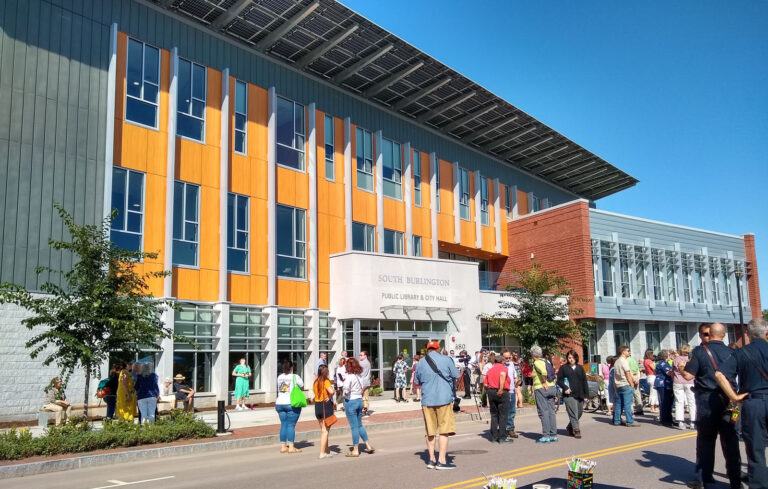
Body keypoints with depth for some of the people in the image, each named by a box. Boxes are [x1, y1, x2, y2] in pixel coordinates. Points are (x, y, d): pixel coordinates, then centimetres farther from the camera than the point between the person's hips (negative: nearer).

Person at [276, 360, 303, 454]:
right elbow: (302, 385, 6)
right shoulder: (295, 377, -7)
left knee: (283, 424, 11)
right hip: (292, 404, -5)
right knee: (291, 425, -2)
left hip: (280, 403, 5)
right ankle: (291, 447, -2)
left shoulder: (279, 377, 7)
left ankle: (283, 446, 13)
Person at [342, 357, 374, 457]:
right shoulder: (360, 376, 5)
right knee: (360, 425, 19)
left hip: (350, 401, -7)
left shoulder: (349, 376, -16)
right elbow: (363, 388, 9)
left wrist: (345, 393, -5)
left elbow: (346, 390, -25)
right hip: (360, 400, 7)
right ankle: (368, 446, 21)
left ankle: (355, 450, 9)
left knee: (354, 427, 1)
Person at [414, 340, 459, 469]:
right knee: (444, 431, 1)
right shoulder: (446, 359, -4)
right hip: (444, 399, -3)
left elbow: (417, 382, 14)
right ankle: (441, 461, -1)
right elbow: (456, 376, 4)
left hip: (427, 400, 3)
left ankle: (431, 460, 16)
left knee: (430, 432, 12)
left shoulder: (421, 363, 5)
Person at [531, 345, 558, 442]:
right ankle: (553, 435, 12)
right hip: (552, 387, 8)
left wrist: (544, 383, -15)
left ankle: (546, 436, -3)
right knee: (551, 412, 10)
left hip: (541, 389, -8)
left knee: (543, 412, -4)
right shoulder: (546, 361, 13)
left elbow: (544, 372, -28)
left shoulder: (537, 363, -10)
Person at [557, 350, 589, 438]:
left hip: (579, 394, 5)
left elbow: (584, 381, 14)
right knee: (573, 413, -12)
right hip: (569, 394, -5)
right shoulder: (563, 368, 3)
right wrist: (565, 388, -14)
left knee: (580, 412, 9)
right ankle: (576, 430, -8)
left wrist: (586, 394, 8)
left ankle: (570, 427, 27)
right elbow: (559, 380, 1)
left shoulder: (580, 368, 14)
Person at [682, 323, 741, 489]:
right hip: (728, 399, 3)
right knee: (730, 439, 8)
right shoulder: (731, 352, 3)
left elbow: (688, 375, -11)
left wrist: (680, 369, 8)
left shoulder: (699, 351, -7)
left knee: (706, 439, 6)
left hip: (707, 399, -2)